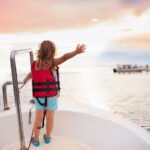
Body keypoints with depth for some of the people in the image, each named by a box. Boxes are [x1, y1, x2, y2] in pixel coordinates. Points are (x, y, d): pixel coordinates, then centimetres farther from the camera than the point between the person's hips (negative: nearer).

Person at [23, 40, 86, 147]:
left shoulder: (35, 64, -1)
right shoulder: (52, 62, -15)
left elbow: (31, 74, 17)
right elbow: (64, 58, -34)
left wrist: (26, 79, 39)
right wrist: (76, 52, -44)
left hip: (40, 96, 3)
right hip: (52, 96, -2)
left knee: (38, 118, 13)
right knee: (50, 118, 15)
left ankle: (36, 140, 27)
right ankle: (47, 137, 33)